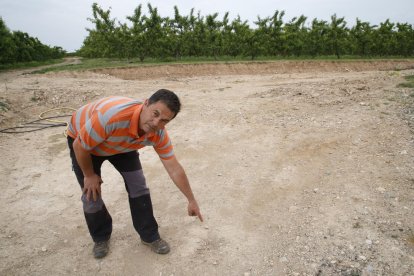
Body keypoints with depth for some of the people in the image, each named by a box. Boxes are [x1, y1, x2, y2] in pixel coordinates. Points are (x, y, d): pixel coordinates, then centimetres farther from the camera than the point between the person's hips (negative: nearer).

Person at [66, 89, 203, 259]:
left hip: (121, 144, 4)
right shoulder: (112, 115, -46)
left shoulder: (159, 134, -28)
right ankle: (100, 238, 25)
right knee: (91, 194, -4)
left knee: (138, 185, -5)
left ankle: (149, 236, 14)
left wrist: (191, 201, -9)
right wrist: (89, 175, -13)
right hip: (81, 140, -3)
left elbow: (174, 169, -16)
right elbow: (79, 146, -29)